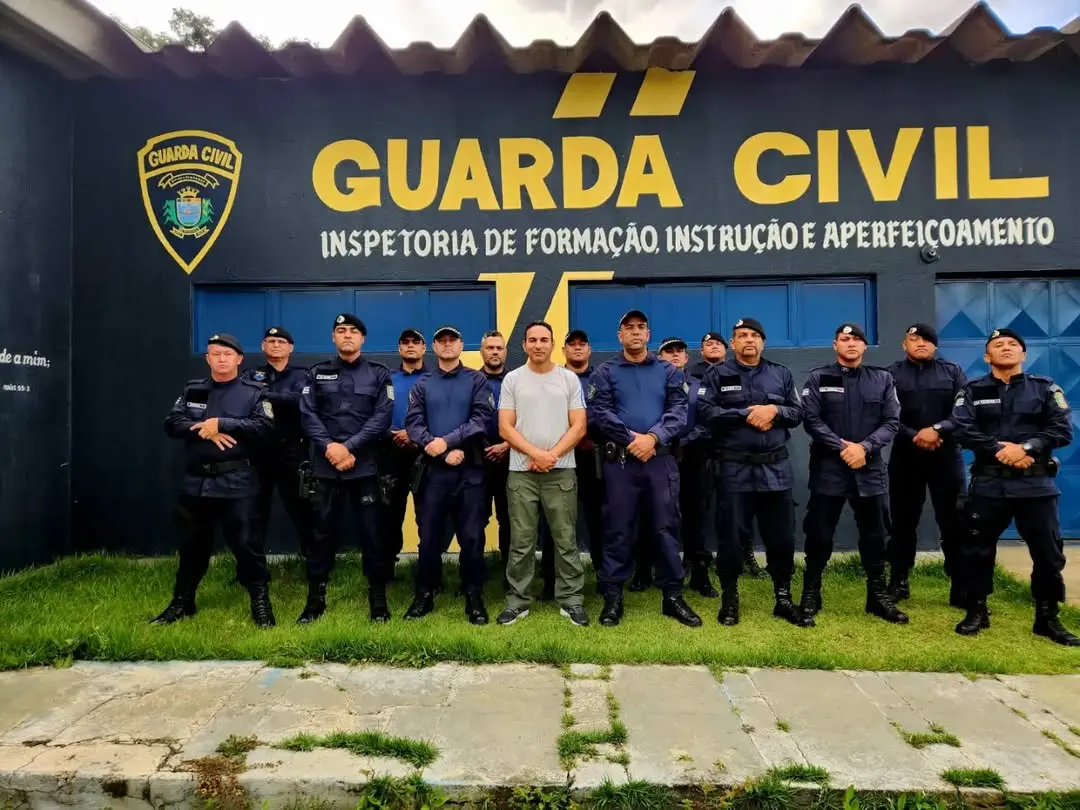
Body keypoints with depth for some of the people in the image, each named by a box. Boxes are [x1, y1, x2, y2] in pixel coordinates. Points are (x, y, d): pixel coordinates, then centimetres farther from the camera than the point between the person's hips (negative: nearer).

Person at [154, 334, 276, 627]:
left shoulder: (254, 392, 1)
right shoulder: (192, 390, 13)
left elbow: (264, 427, -12)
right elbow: (171, 424, 2)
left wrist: (221, 423, -18)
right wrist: (205, 431, -14)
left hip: (238, 483, -4)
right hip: (196, 481, 4)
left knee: (247, 544, -1)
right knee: (192, 544, 17)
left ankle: (261, 602, 13)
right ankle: (182, 602, 34)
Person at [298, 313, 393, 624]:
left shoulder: (379, 374, 5)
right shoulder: (317, 373, 10)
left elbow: (382, 416, -5)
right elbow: (307, 414, 1)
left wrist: (349, 446, -14)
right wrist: (329, 446, -13)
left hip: (365, 466, -1)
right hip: (325, 466, 2)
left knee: (371, 532, 2)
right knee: (322, 531, 8)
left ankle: (378, 598, 14)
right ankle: (315, 598, 21)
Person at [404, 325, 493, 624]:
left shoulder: (477, 380, 7)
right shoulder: (422, 384, 11)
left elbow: (481, 419, -7)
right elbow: (413, 424, -1)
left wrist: (447, 440, -17)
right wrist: (444, 453, -14)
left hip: (469, 469, -1)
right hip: (432, 469, 2)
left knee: (471, 536, 1)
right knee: (429, 536, 8)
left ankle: (475, 599, 14)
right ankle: (424, 595, 23)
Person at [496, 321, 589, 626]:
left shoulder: (569, 379, 6)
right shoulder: (512, 379, 5)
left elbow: (579, 427, 0)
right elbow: (505, 428, -1)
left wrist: (552, 456, -11)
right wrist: (537, 453, -12)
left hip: (561, 471, 0)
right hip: (521, 472, 0)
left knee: (566, 541, 6)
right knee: (521, 542, 7)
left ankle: (571, 600, 17)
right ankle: (518, 600, 18)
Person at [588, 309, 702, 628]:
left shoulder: (668, 371, 12)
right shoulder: (605, 372, 7)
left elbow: (678, 411, 0)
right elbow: (599, 413, -5)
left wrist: (653, 437, -15)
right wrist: (632, 439, -14)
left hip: (661, 459, 2)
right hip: (619, 461, -1)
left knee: (666, 527, 5)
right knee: (618, 530, 3)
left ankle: (673, 596, 17)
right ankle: (613, 597, 13)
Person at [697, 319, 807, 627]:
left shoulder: (781, 374, 13)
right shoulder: (717, 375, 3)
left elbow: (798, 412, 9)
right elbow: (704, 412, -10)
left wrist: (774, 410, -11)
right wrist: (746, 414, -14)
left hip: (776, 467, 3)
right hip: (733, 468, -3)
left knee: (782, 536, 8)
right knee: (730, 535, 3)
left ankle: (784, 599, 23)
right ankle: (729, 600, 18)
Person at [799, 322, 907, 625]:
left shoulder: (882, 379, 8)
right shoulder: (818, 378, 1)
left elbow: (892, 422, 1)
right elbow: (811, 419, -7)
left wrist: (865, 447, -14)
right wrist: (842, 448, -16)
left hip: (870, 468, 3)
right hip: (828, 467, -2)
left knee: (874, 535, 11)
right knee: (819, 534, 3)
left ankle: (878, 596, 25)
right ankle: (811, 594, 17)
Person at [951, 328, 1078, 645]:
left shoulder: (1045, 388, 7)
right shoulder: (973, 390, 5)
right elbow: (963, 430, -8)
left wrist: (1026, 447, -18)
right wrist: (1000, 449, -18)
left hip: (1036, 484, 1)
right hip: (988, 483, 0)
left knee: (1048, 553, 5)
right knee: (977, 550, 5)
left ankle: (1048, 618, 22)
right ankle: (976, 612, 20)